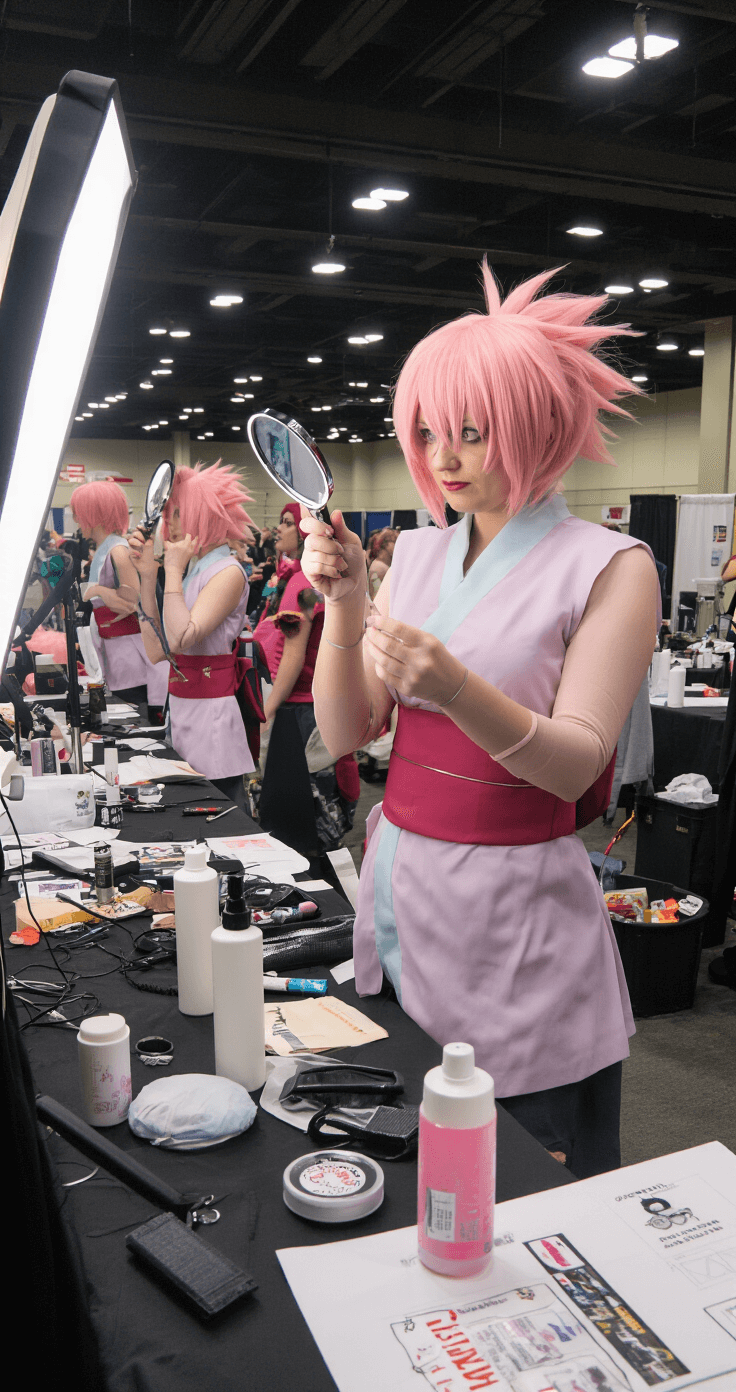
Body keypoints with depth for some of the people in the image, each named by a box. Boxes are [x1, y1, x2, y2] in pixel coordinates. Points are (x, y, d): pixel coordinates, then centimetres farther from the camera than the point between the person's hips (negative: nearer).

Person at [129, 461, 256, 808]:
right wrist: (148, 575, 5)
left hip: (212, 713, -9)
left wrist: (174, 570, -14)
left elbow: (180, 640, -25)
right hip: (181, 708, 9)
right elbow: (156, 650, 8)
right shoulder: (191, 570, 13)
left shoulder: (228, 572, -12)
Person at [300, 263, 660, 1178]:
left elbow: (577, 763, -15)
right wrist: (344, 605, -12)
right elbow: (346, 732, 3)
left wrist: (458, 691, -32)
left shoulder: (609, 567, -7)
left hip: (517, 915, -5)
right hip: (399, 891, 5)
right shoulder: (416, 554, 7)